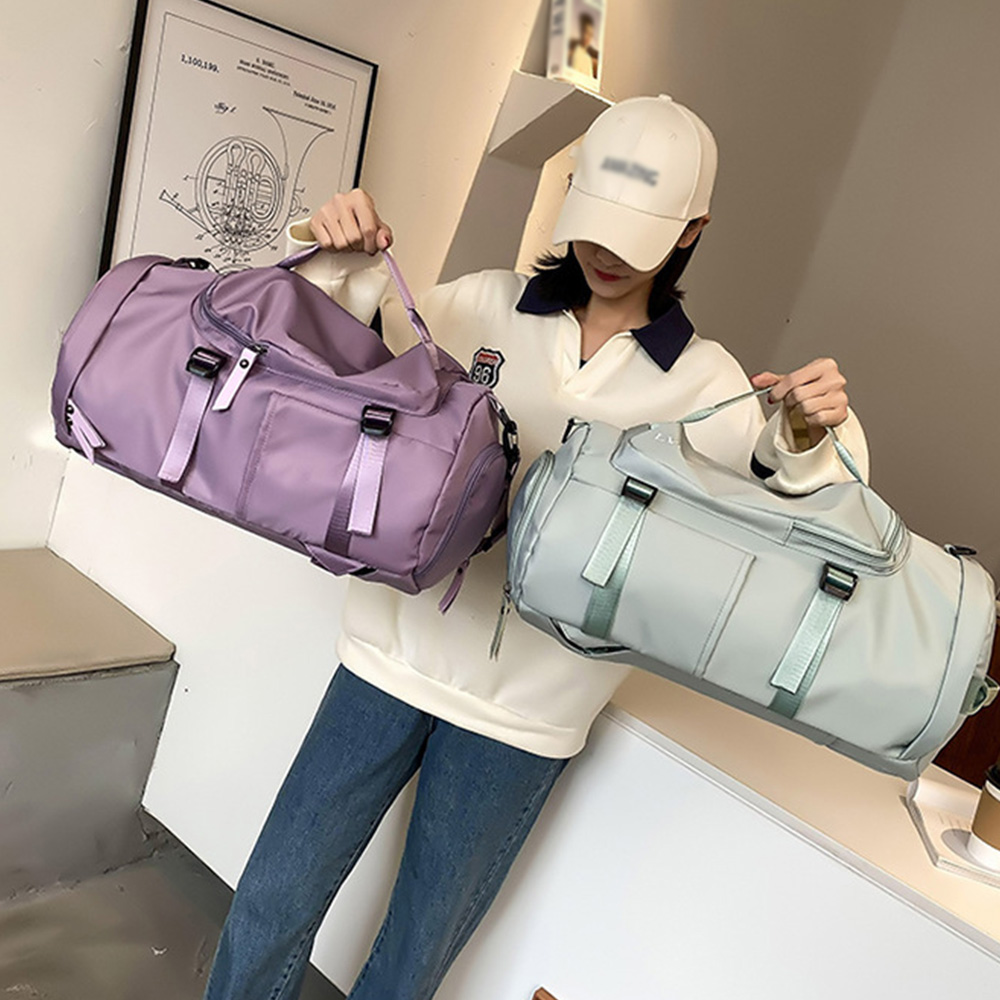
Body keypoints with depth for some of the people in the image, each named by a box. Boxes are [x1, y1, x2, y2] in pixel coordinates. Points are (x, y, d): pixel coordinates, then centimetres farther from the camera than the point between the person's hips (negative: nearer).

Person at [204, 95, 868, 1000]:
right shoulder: (486, 306, 1)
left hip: (526, 707, -1)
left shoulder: (707, 383, 0)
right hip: (397, 650, 2)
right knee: (271, 906, 15)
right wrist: (338, 267, -12)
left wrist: (808, 438, -20)